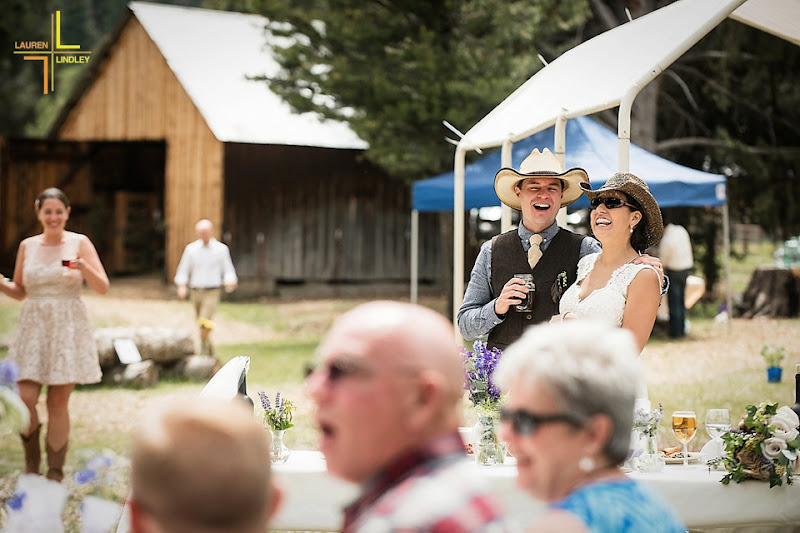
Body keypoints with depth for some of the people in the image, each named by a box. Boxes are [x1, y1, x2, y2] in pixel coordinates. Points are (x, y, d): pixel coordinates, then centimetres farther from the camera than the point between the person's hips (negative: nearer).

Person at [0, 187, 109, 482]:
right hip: (34, 327, 2)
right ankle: (31, 468, 13)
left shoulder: (79, 243, 0)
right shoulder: (27, 246, 8)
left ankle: (55, 475, 10)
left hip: (68, 328, -2)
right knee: (25, 399, -8)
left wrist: (84, 267, -21)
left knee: (58, 402, 0)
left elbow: (103, 288, -3)